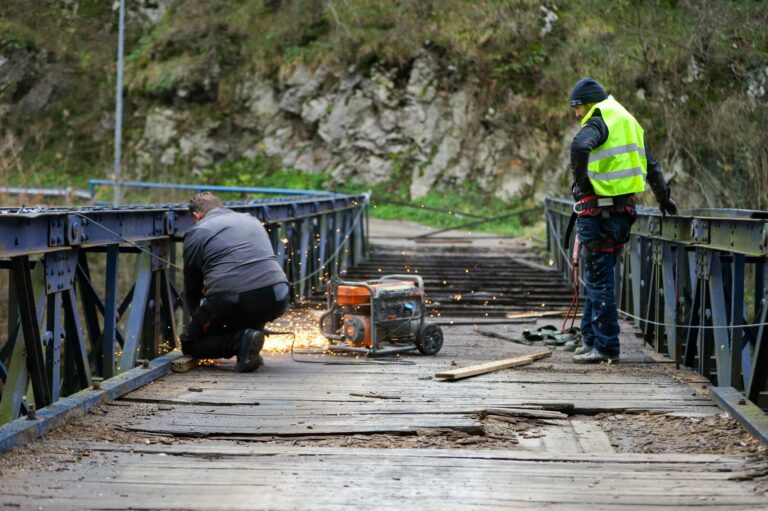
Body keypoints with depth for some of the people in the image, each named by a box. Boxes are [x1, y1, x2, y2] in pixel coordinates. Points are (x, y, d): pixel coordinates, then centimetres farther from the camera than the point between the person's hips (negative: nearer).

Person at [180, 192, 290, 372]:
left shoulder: (196, 233, 13)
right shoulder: (253, 220, 27)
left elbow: (191, 286, 19)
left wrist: (197, 315, 39)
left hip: (229, 303, -4)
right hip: (276, 300, 4)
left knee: (189, 344, 20)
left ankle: (240, 340, -6)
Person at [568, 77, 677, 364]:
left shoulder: (598, 122, -9)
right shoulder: (629, 123, 19)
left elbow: (580, 146, -32)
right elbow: (651, 167, 28)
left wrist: (582, 181, -17)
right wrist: (664, 199, 40)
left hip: (598, 212, -9)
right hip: (624, 210, 9)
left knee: (599, 280, -4)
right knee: (597, 278, 17)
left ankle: (606, 346, -1)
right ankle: (591, 338, 23)